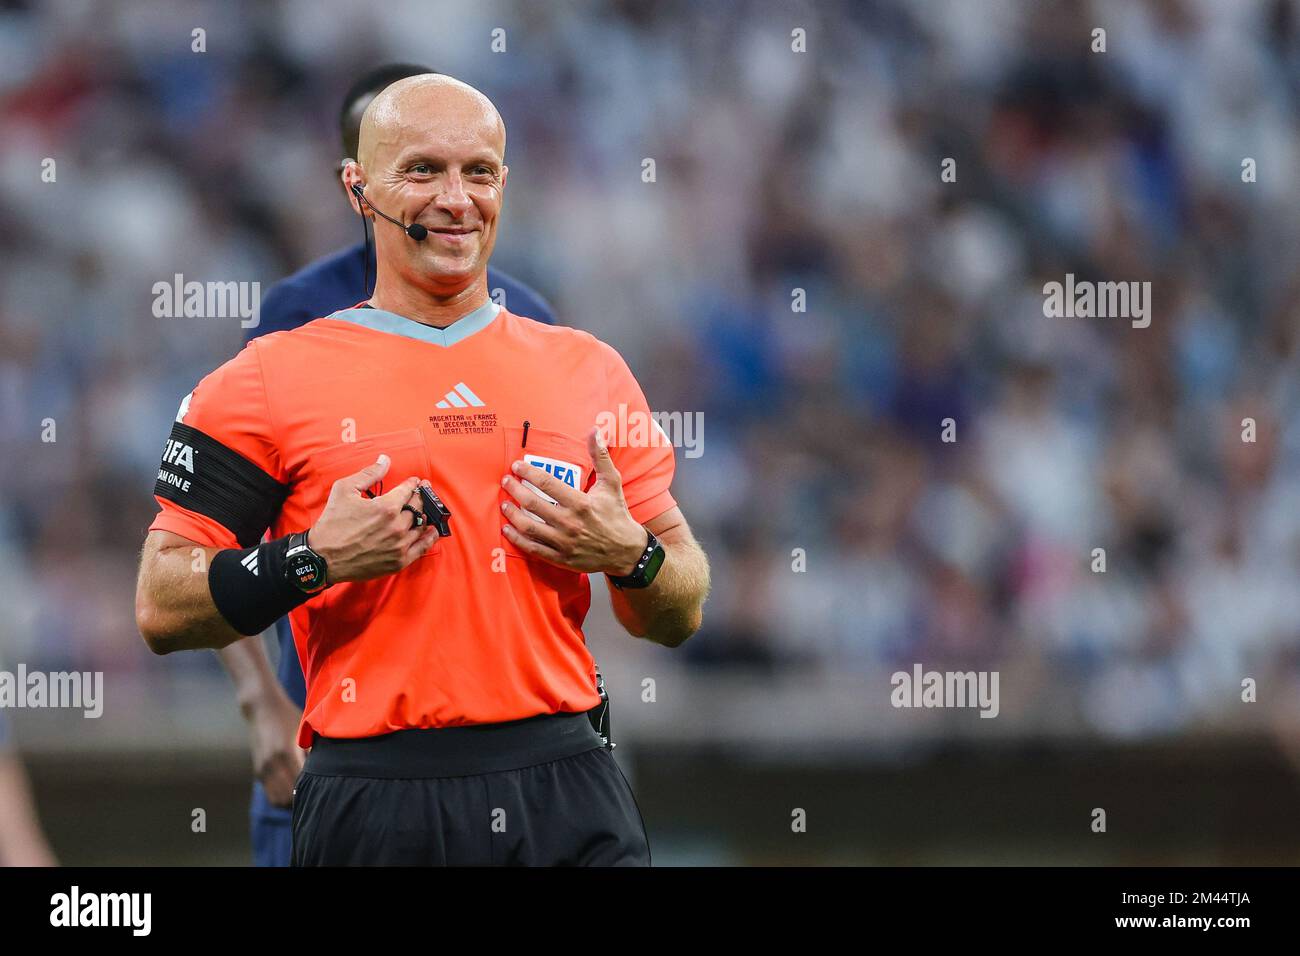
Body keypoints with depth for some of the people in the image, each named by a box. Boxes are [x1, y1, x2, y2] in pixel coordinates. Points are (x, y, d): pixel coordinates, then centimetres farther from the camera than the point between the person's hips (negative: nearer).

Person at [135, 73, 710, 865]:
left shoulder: (589, 371, 13)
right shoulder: (271, 380, 2)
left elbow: (680, 615, 17)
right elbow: (161, 607, -1)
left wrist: (628, 555, -5)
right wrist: (313, 561, -15)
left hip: (568, 797, 2)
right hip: (374, 805, -2)